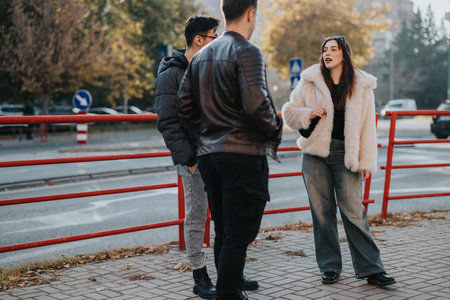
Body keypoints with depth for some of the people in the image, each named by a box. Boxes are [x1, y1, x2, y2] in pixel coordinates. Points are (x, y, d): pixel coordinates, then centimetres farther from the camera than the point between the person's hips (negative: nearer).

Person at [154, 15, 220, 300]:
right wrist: (188, 158, -17)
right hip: (195, 159, -7)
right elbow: (168, 123, -12)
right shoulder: (171, 75, -8)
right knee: (196, 216, 1)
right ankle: (200, 277, 12)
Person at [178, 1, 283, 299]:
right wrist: (275, 129, -6)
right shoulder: (247, 52, -11)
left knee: (224, 232, 19)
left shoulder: (201, 56, 14)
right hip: (244, 153, -8)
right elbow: (256, 104, -23)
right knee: (238, 234, -2)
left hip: (210, 154, 8)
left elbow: (184, 106, 13)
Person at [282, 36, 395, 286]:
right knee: (322, 211, 5)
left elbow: (367, 126, 5)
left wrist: (366, 161, -1)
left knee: (354, 211, -5)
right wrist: (309, 113, -8)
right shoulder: (310, 82, 6)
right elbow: (289, 111, 12)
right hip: (316, 155, 1)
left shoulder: (362, 86, 6)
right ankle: (330, 266, 17)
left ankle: (371, 268, 3)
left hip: (345, 155, -1)